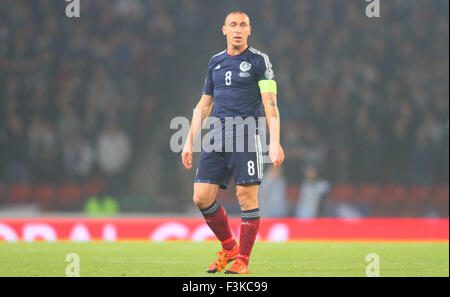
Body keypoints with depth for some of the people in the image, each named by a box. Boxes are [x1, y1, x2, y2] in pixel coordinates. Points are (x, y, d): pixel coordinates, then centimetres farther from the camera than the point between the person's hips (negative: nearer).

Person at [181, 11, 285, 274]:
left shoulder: (258, 60, 2)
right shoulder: (215, 62, 17)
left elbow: (270, 104, -6)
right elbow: (204, 106, 22)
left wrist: (275, 142, -16)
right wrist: (190, 142, 18)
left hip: (246, 135, -5)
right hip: (217, 138, 5)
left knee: (246, 196, -8)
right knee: (202, 197, -2)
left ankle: (242, 259, 1)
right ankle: (229, 247, 17)